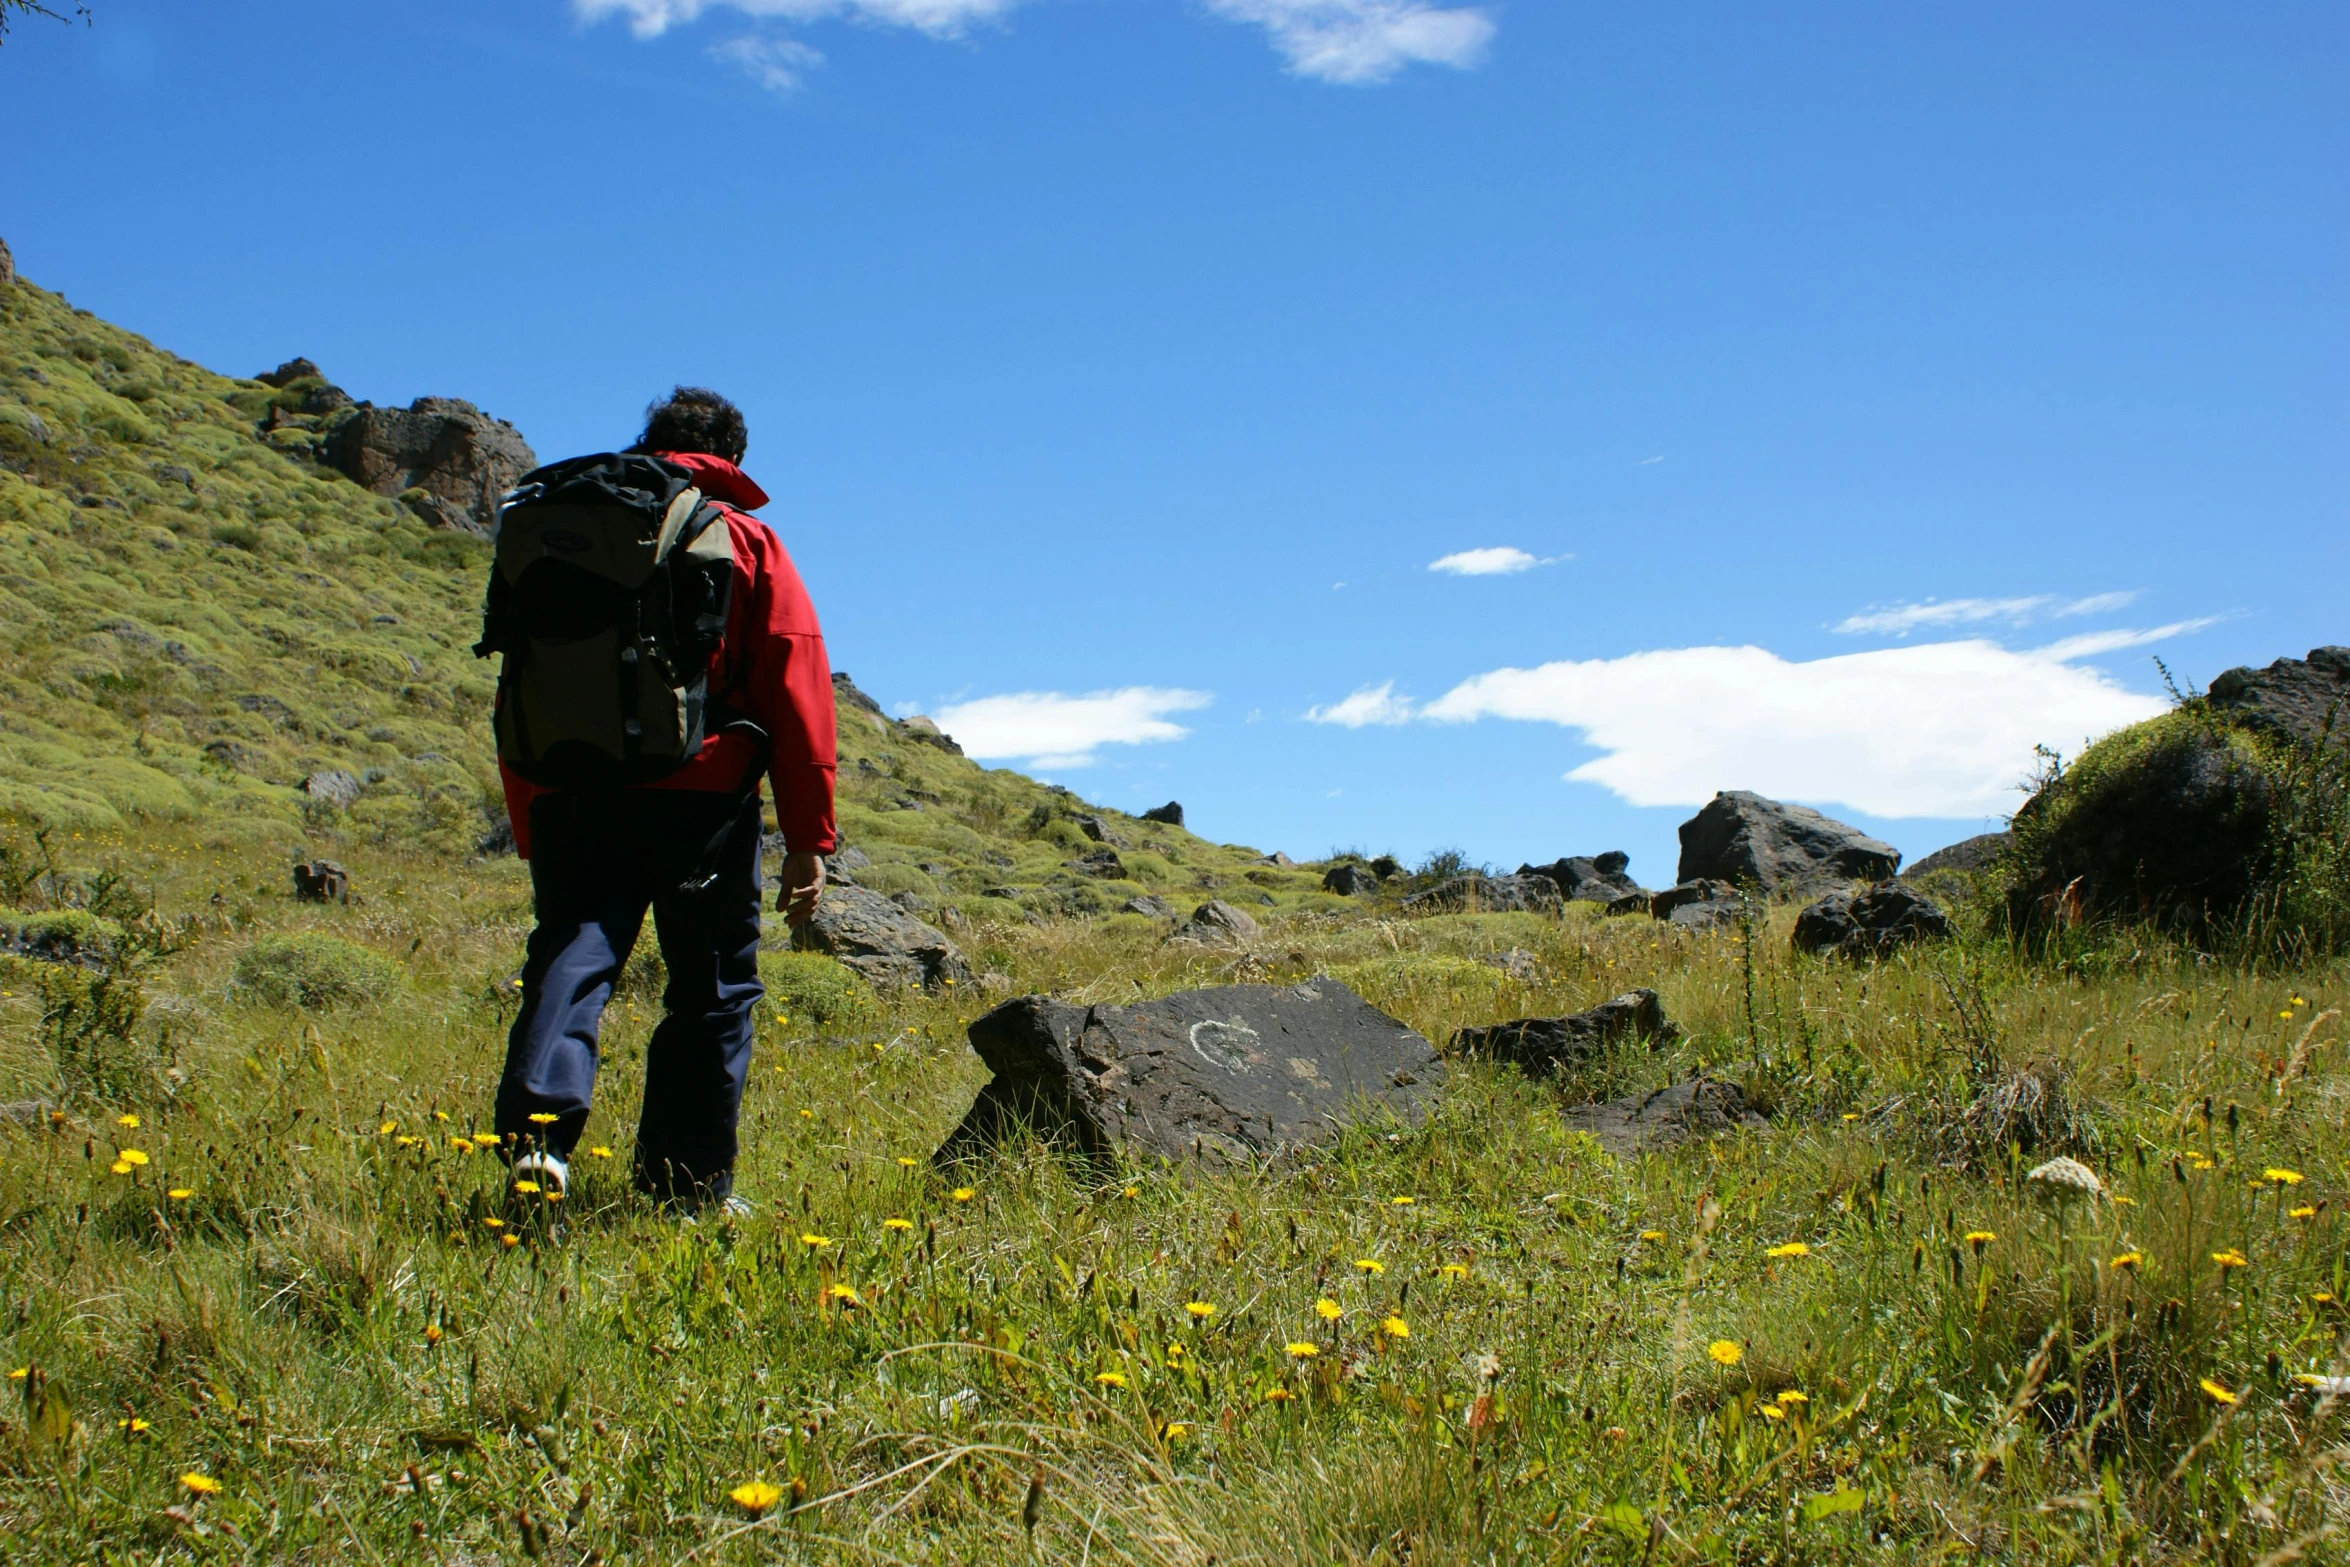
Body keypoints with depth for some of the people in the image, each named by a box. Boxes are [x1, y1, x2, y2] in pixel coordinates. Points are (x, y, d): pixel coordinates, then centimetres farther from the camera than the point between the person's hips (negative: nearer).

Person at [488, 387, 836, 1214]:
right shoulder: (746, 542, 10)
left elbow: (520, 693, 18)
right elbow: (797, 690, 2)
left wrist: (532, 835, 21)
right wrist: (808, 839, 2)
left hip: (572, 798, 2)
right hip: (700, 795, -2)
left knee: (572, 953, -3)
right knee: (713, 984, 9)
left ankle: (537, 1121, -29)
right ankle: (688, 1183, 11)